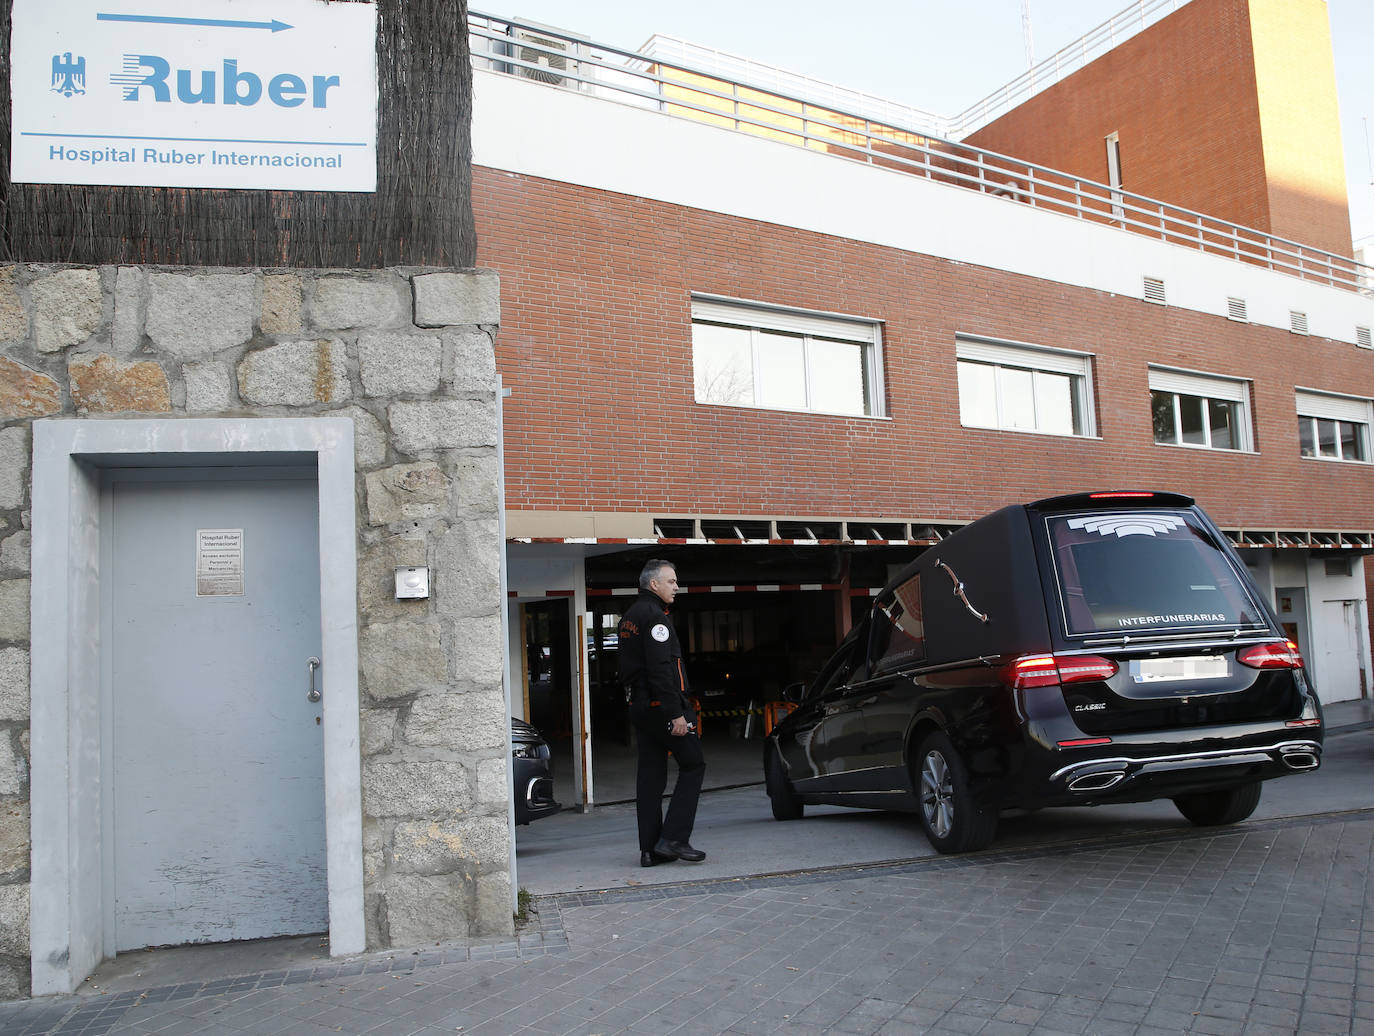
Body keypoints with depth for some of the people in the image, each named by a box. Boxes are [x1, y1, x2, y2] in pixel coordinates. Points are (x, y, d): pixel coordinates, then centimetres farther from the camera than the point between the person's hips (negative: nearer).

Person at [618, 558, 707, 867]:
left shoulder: (629, 616, 18)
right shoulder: (654, 616, -13)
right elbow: (661, 670, -21)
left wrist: (637, 701, 20)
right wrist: (676, 713, -21)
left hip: (639, 707, 10)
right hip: (662, 705, -10)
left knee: (650, 776, 9)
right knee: (693, 765, -2)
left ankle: (650, 849, 11)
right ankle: (673, 838, -6)